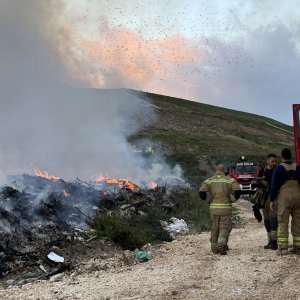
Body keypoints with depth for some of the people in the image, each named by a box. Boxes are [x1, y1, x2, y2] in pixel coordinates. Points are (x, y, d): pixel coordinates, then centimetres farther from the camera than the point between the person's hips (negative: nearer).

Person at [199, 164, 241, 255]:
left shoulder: (210, 180, 3)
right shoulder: (229, 180, -1)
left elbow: (201, 192, -9)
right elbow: (237, 190, -13)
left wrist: (206, 199, 9)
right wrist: (234, 199, 3)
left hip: (214, 208, 2)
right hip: (226, 208, -2)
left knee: (214, 228, 15)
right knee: (224, 228, 2)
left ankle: (214, 248, 21)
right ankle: (221, 245, -18)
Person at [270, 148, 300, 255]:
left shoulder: (279, 168, -4)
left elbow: (274, 185, -6)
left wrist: (272, 200, -1)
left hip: (284, 197, -4)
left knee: (283, 222, -2)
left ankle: (283, 247, -7)